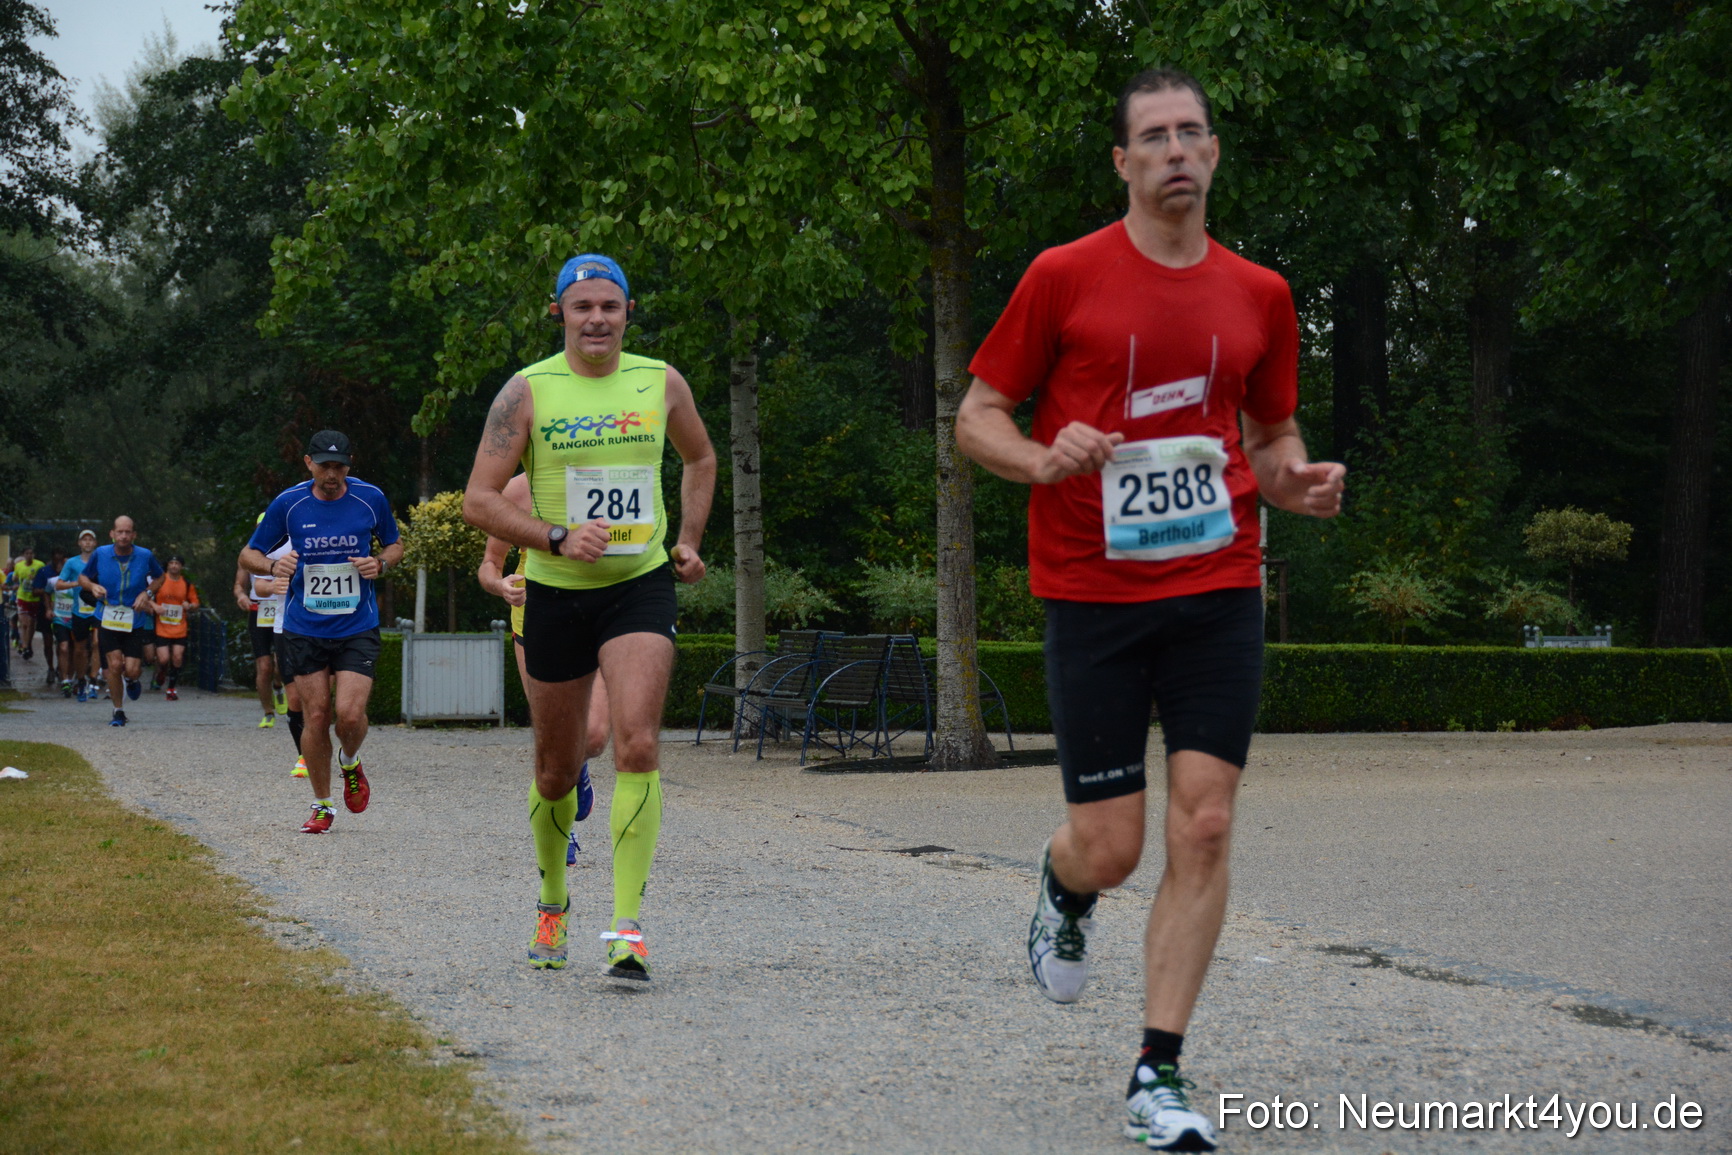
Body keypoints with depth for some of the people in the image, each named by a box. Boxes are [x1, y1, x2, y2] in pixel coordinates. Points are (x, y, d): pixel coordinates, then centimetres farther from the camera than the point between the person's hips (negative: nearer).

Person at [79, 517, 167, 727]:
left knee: (131, 670, -7)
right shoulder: (100, 554, -4)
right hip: (107, 618, 0)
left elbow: (159, 577, 13)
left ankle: (132, 679, 34)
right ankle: (118, 711, 8)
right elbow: (83, 577, 10)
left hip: (134, 620, 0)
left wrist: (147, 593, -5)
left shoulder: (145, 556, -5)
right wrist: (92, 586, -12)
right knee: (114, 664, -11)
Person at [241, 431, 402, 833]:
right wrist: (273, 566, -17)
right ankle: (322, 806, 18)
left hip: (358, 629, -1)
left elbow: (394, 544, 15)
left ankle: (350, 763, 21)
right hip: (304, 630, 1)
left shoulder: (370, 498, -1)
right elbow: (248, 555, 5)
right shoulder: (288, 503, -3)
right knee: (316, 717, 1)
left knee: (350, 713, -15)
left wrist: (381, 564, -8)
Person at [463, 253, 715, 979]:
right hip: (556, 594, 0)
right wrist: (557, 538, -20)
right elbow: (479, 500, -8)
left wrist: (689, 541, 11)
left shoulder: (662, 384, 2)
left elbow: (701, 461, 22)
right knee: (556, 769, 12)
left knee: (637, 746, -19)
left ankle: (627, 928, -18)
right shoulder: (527, 391, -5)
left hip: (641, 588, 0)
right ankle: (552, 900, 38)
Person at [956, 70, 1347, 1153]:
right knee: (1109, 848, -2)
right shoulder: (1065, 277, -1)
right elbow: (976, 418, 3)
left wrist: (1299, 481, -2)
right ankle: (1065, 894, 38)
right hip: (1094, 595, -2)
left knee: (1204, 827, -7)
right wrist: (1044, 459, -17)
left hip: (1219, 590, 2)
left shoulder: (1259, 294, 8)